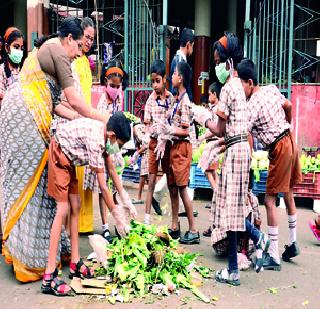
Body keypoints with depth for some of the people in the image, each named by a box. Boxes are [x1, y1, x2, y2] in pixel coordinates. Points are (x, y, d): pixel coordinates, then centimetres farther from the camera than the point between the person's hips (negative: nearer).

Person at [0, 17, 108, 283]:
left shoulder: (44, 51, 25)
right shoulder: (58, 52, -5)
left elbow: (50, 101, 19)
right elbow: (74, 100, -10)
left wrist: (77, 118, 15)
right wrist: (102, 118, 1)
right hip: (26, 116, -10)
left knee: (25, 179, 12)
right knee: (30, 182, -5)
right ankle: (30, 255, 2)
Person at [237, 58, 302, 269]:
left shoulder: (252, 105, -18)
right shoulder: (272, 88, 6)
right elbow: (288, 106, 20)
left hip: (279, 149, -9)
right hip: (290, 141, 9)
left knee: (270, 200, -5)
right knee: (288, 194, 19)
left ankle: (274, 256, -3)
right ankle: (293, 243, 33)